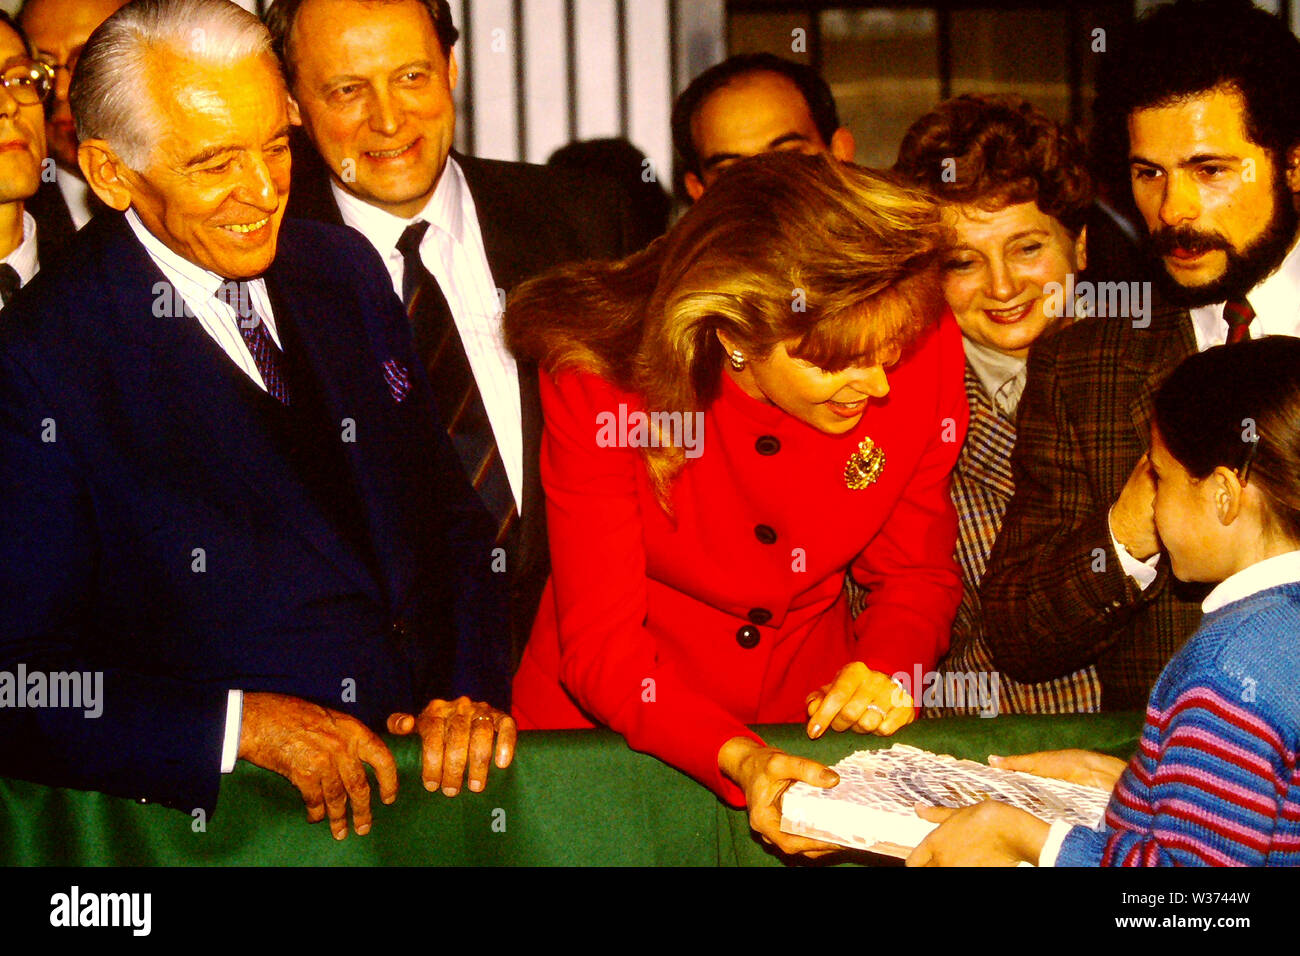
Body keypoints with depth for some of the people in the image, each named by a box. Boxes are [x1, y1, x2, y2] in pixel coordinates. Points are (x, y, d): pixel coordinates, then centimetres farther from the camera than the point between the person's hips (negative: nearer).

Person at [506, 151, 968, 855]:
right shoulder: (596, 380, -20)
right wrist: (738, 758, -34)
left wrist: (885, 668, -19)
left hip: (811, 727, 0)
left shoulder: (922, 349, -14)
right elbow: (602, 646, -18)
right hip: (612, 730, 0)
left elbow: (917, 573, 2)